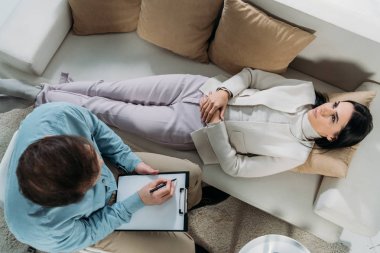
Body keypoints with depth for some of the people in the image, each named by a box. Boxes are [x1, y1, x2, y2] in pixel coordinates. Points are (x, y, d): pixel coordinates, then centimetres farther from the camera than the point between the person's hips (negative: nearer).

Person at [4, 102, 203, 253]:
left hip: (114, 166, 4)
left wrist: (132, 161, -15)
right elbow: (89, 231, -19)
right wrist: (139, 201, -23)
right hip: (96, 218, -3)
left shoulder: (61, 114, -37)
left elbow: (96, 129, -13)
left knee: (192, 174, 8)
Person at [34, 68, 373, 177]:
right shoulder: (305, 92, 1)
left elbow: (234, 166, -13)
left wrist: (215, 123, -20)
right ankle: (51, 93, 27)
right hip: (200, 88, 4)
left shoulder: (295, 153, -12)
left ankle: (51, 100, 26)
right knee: (116, 90, 3)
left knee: (111, 110, 1)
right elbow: (250, 74, 5)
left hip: (190, 129, -3)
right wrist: (223, 91, -13)